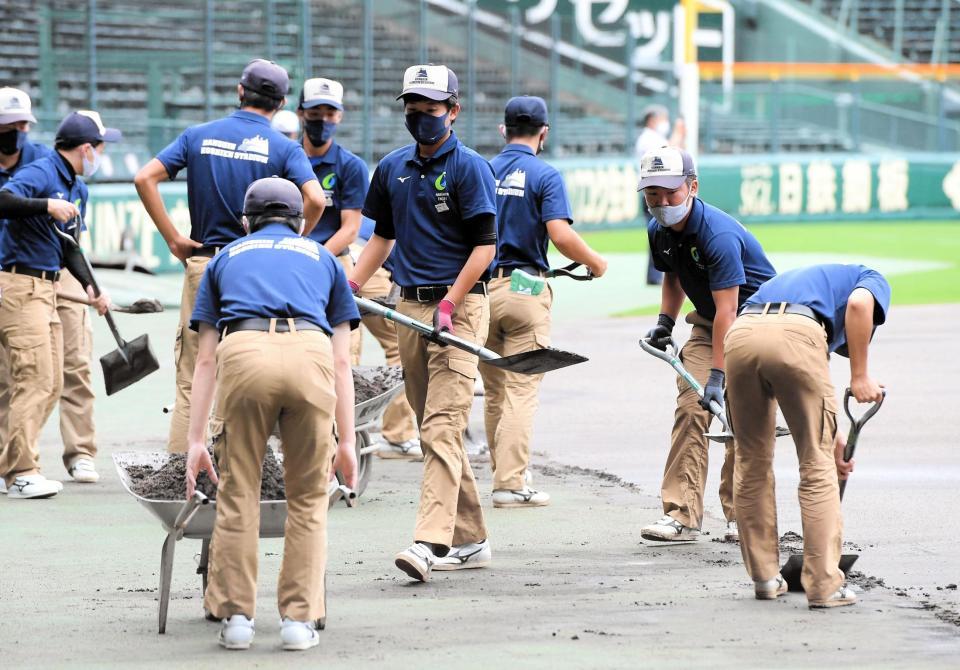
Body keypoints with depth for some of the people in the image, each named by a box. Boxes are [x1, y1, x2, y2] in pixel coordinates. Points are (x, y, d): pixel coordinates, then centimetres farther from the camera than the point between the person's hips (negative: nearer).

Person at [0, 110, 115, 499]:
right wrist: (46, 205, -36)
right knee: (35, 379, -13)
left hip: (47, 289, 10)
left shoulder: (77, 188, 16)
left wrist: (90, 287, 7)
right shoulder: (39, 174, -13)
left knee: (51, 383, 10)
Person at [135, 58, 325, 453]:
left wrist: (173, 238, 0)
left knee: (191, 372, 5)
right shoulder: (283, 148, -2)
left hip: (202, 262, 2)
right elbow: (315, 200, -17)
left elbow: (145, 178, -1)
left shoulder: (199, 136, 6)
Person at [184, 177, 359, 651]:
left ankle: (235, 616, 15)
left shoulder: (226, 258, 33)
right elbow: (341, 361, 26)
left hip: (243, 353, 0)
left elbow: (206, 359, 26)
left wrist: (196, 440, 26)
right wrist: (347, 440, 27)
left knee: (238, 493, 13)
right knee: (307, 497, 15)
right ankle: (301, 617, 12)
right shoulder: (322, 259, 33)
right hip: (309, 354, 0)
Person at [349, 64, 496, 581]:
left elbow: (485, 246, -10)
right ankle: (469, 539, 18)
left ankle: (430, 541, -24)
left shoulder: (469, 167, -6)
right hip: (409, 306, 7)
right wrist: (349, 286, 10)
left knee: (442, 427, -15)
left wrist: (450, 303, -18)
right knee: (431, 429, 9)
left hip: (459, 306, -7)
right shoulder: (392, 168, 13)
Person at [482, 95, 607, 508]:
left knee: (494, 391, 13)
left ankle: (503, 474, 20)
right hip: (525, 287, -4)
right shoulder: (545, 176, -6)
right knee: (521, 390, -3)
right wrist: (594, 262, 1)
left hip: (481, 287, 4)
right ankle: (511, 484, -7)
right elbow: (561, 235, -16)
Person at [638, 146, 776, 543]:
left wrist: (718, 375, -34)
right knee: (690, 406, -9)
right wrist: (665, 321, 4)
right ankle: (681, 514, -13)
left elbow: (726, 310, -32)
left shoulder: (719, 235, -30)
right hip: (707, 323, 6)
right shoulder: (659, 231, -4)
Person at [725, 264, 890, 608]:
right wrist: (860, 376, 5)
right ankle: (825, 586, 7)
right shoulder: (873, 280, 28)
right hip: (795, 335, -5)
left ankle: (764, 577, 26)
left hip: (741, 334, 5)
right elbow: (858, 304, -1)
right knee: (817, 467, 6)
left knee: (752, 463, 20)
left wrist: (831, 440, 54)